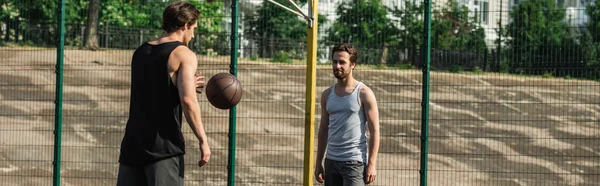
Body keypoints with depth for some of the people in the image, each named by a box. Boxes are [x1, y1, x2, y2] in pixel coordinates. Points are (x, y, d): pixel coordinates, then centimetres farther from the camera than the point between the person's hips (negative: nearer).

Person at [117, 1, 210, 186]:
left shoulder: (140, 52, 15)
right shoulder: (183, 54, -6)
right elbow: (187, 101, -18)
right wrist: (203, 140, -14)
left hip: (133, 142, 6)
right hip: (163, 147, -6)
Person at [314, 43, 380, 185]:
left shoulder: (364, 94, -5)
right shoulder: (327, 95, 11)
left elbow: (374, 131, -7)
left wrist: (372, 164, -13)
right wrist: (318, 163, 12)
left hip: (355, 162, -6)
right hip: (331, 160, 6)